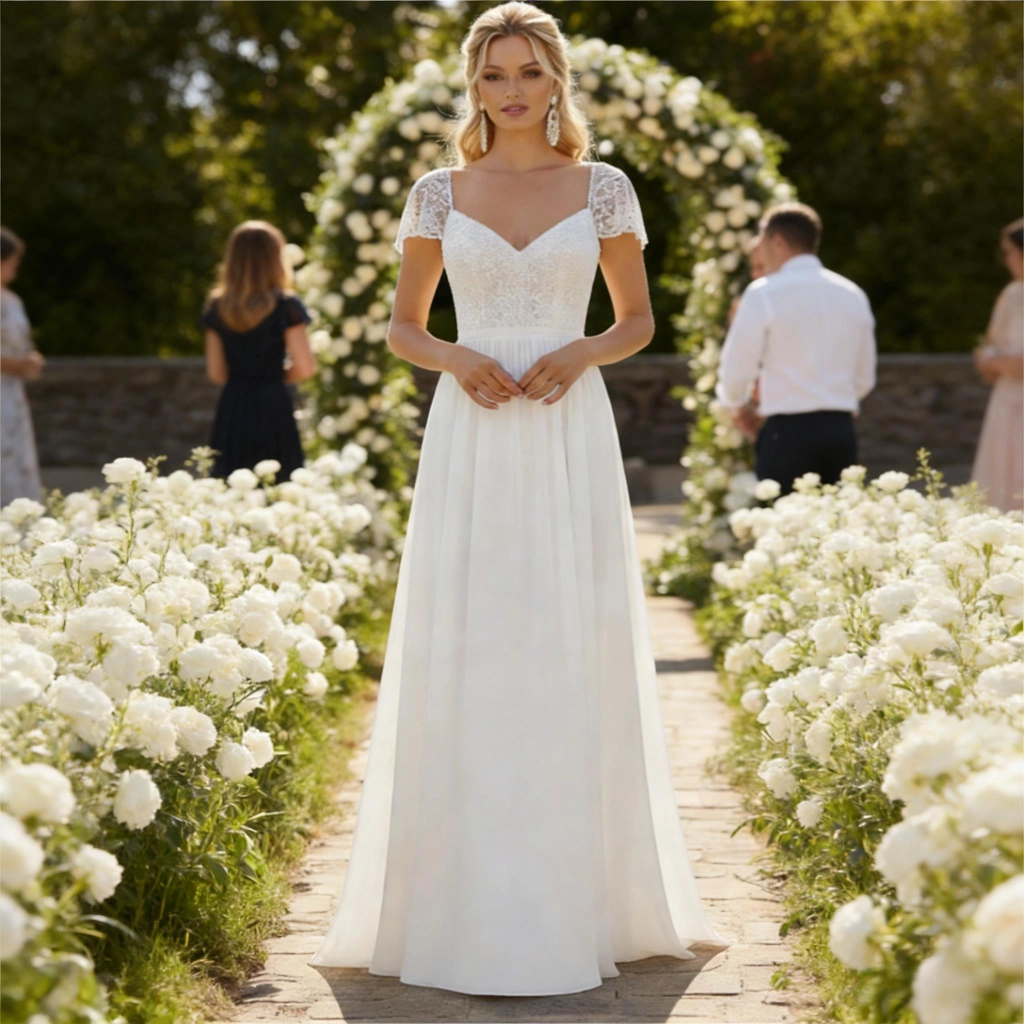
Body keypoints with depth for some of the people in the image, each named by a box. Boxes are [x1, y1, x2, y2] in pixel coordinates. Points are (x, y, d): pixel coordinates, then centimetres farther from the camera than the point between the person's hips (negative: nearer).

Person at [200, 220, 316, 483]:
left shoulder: (217, 307, 4)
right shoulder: (285, 306, -8)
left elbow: (216, 373, 7)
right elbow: (304, 367, -10)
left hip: (232, 411, 4)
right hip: (273, 409, -4)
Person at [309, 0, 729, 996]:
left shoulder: (605, 188, 6)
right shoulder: (437, 194, 7)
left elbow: (638, 320, 11)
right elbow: (403, 327, 12)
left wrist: (581, 353, -9)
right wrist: (458, 360, -8)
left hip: (570, 438, 0)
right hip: (470, 440, 0)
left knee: (571, 652, 0)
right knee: (461, 657, -2)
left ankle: (578, 900, 13)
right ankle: (464, 904, 8)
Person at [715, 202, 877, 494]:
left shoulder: (765, 292, -6)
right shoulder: (853, 295, 11)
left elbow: (737, 368, -5)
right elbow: (864, 378, 16)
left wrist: (733, 404, 15)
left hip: (789, 432, -5)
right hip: (841, 430, 5)